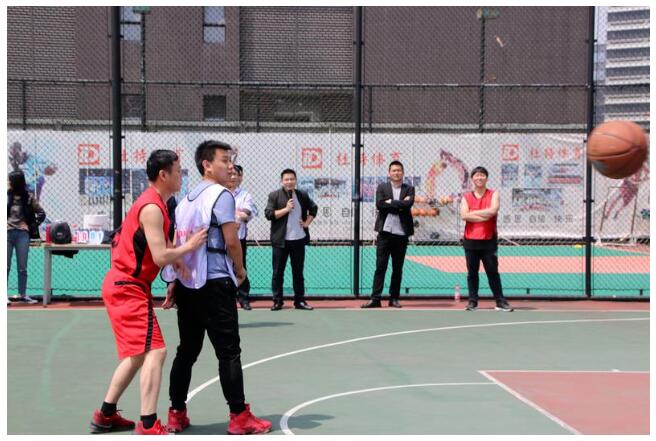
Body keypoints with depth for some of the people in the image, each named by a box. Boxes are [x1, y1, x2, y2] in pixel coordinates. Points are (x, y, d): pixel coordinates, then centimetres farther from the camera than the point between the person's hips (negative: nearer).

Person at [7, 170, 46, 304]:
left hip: (22, 234, 0)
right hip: (7, 233, 0)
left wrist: (32, 226, -1)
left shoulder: (28, 197, 0)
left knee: (22, 267, 5)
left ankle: (23, 294, 12)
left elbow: (41, 214, 5)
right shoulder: (6, 196, 0)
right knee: (6, 266, 3)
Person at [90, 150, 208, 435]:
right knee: (154, 351, -13)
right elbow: (161, 257, -24)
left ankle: (105, 415, 27)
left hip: (123, 286, 11)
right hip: (128, 289, -11)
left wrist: (176, 257, -1)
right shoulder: (152, 208, -18)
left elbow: (155, 247, 16)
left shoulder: (151, 203, 14)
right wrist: (189, 246, -9)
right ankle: (148, 427, -16)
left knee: (138, 354, 18)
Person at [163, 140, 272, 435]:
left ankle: (176, 415, 16)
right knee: (228, 352, -2)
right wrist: (240, 269, 3)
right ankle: (239, 417, 1)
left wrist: (175, 283, 19)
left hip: (186, 283, 8)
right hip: (215, 284, -8)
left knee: (187, 350, 13)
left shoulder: (186, 199, 17)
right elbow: (231, 240, -14)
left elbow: (177, 244, 17)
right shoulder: (221, 194, -9)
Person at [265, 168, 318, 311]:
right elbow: (268, 214, -12)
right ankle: (277, 301, 9)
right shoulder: (274, 196, -3)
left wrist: (307, 223, 8)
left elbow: (313, 208, 22)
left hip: (299, 239, 3)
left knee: (298, 272, 9)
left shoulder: (303, 195, 7)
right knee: (278, 272, 2)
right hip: (280, 240, -3)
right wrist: (286, 209, -17)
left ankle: (300, 300, 15)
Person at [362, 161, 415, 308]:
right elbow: (379, 204, -10)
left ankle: (394, 298, 14)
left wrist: (391, 202, -10)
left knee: (397, 268, 7)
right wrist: (399, 205, -9)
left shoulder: (409, 189, 8)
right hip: (385, 232, -1)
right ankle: (375, 299, -2)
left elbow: (408, 204, -12)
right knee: (380, 267, -2)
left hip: (401, 234, 1)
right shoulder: (382, 188, 8)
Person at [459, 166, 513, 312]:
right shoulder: (466, 196, 8)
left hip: (488, 240, -1)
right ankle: (473, 301, 11)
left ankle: (500, 302, 4)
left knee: (493, 272, 1)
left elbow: (493, 210, -14)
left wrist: (472, 213, -8)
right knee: (472, 273, 5)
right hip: (470, 241, 1)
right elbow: (464, 215, -7)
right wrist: (484, 216, -12)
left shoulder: (493, 194, 5)